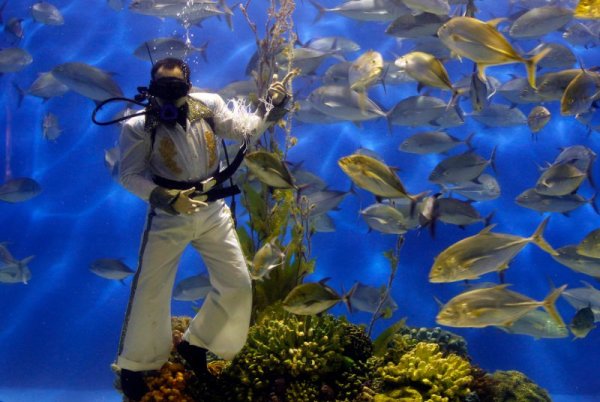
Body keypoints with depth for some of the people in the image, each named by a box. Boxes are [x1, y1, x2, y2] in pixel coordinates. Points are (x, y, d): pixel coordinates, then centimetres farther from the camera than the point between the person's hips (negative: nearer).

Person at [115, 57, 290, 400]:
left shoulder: (208, 106, -8)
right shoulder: (138, 126, -14)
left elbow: (244, 130, -5)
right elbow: (130, 174, -10)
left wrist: (271, 108, -21)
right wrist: (165, 198, -23)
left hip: (214, 212, 3)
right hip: (168, 217, -3)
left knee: (237, 284, 6)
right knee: (151, 291, 5)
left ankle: (196, 345, 27)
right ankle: (135, 365, 26)